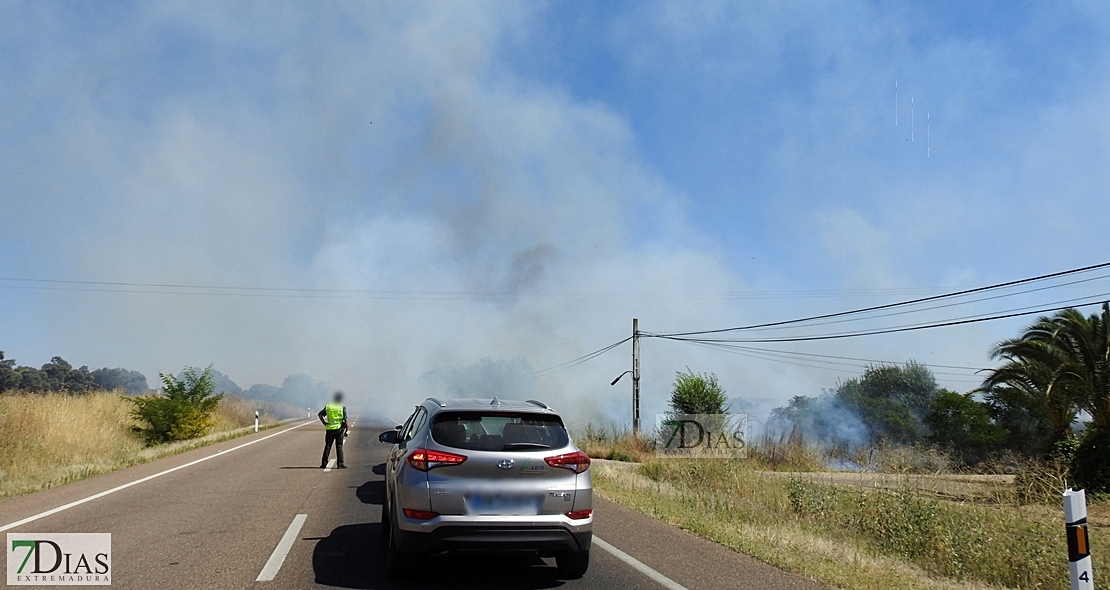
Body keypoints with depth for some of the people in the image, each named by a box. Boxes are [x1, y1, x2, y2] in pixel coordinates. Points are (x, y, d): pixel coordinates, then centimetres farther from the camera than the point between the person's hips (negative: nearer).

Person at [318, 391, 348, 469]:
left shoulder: (328, 406, 6)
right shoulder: (342, 408, -4)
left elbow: (320, 414, 3)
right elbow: (345, 420, -8)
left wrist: (324, 422, 6)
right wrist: (346, 430, 0)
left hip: (329, 429, 3)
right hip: (339, 429, -3)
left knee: (327, 446, 10)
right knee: (339, 447, 2)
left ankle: (324, 463, 10)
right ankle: (340, 464, -1)